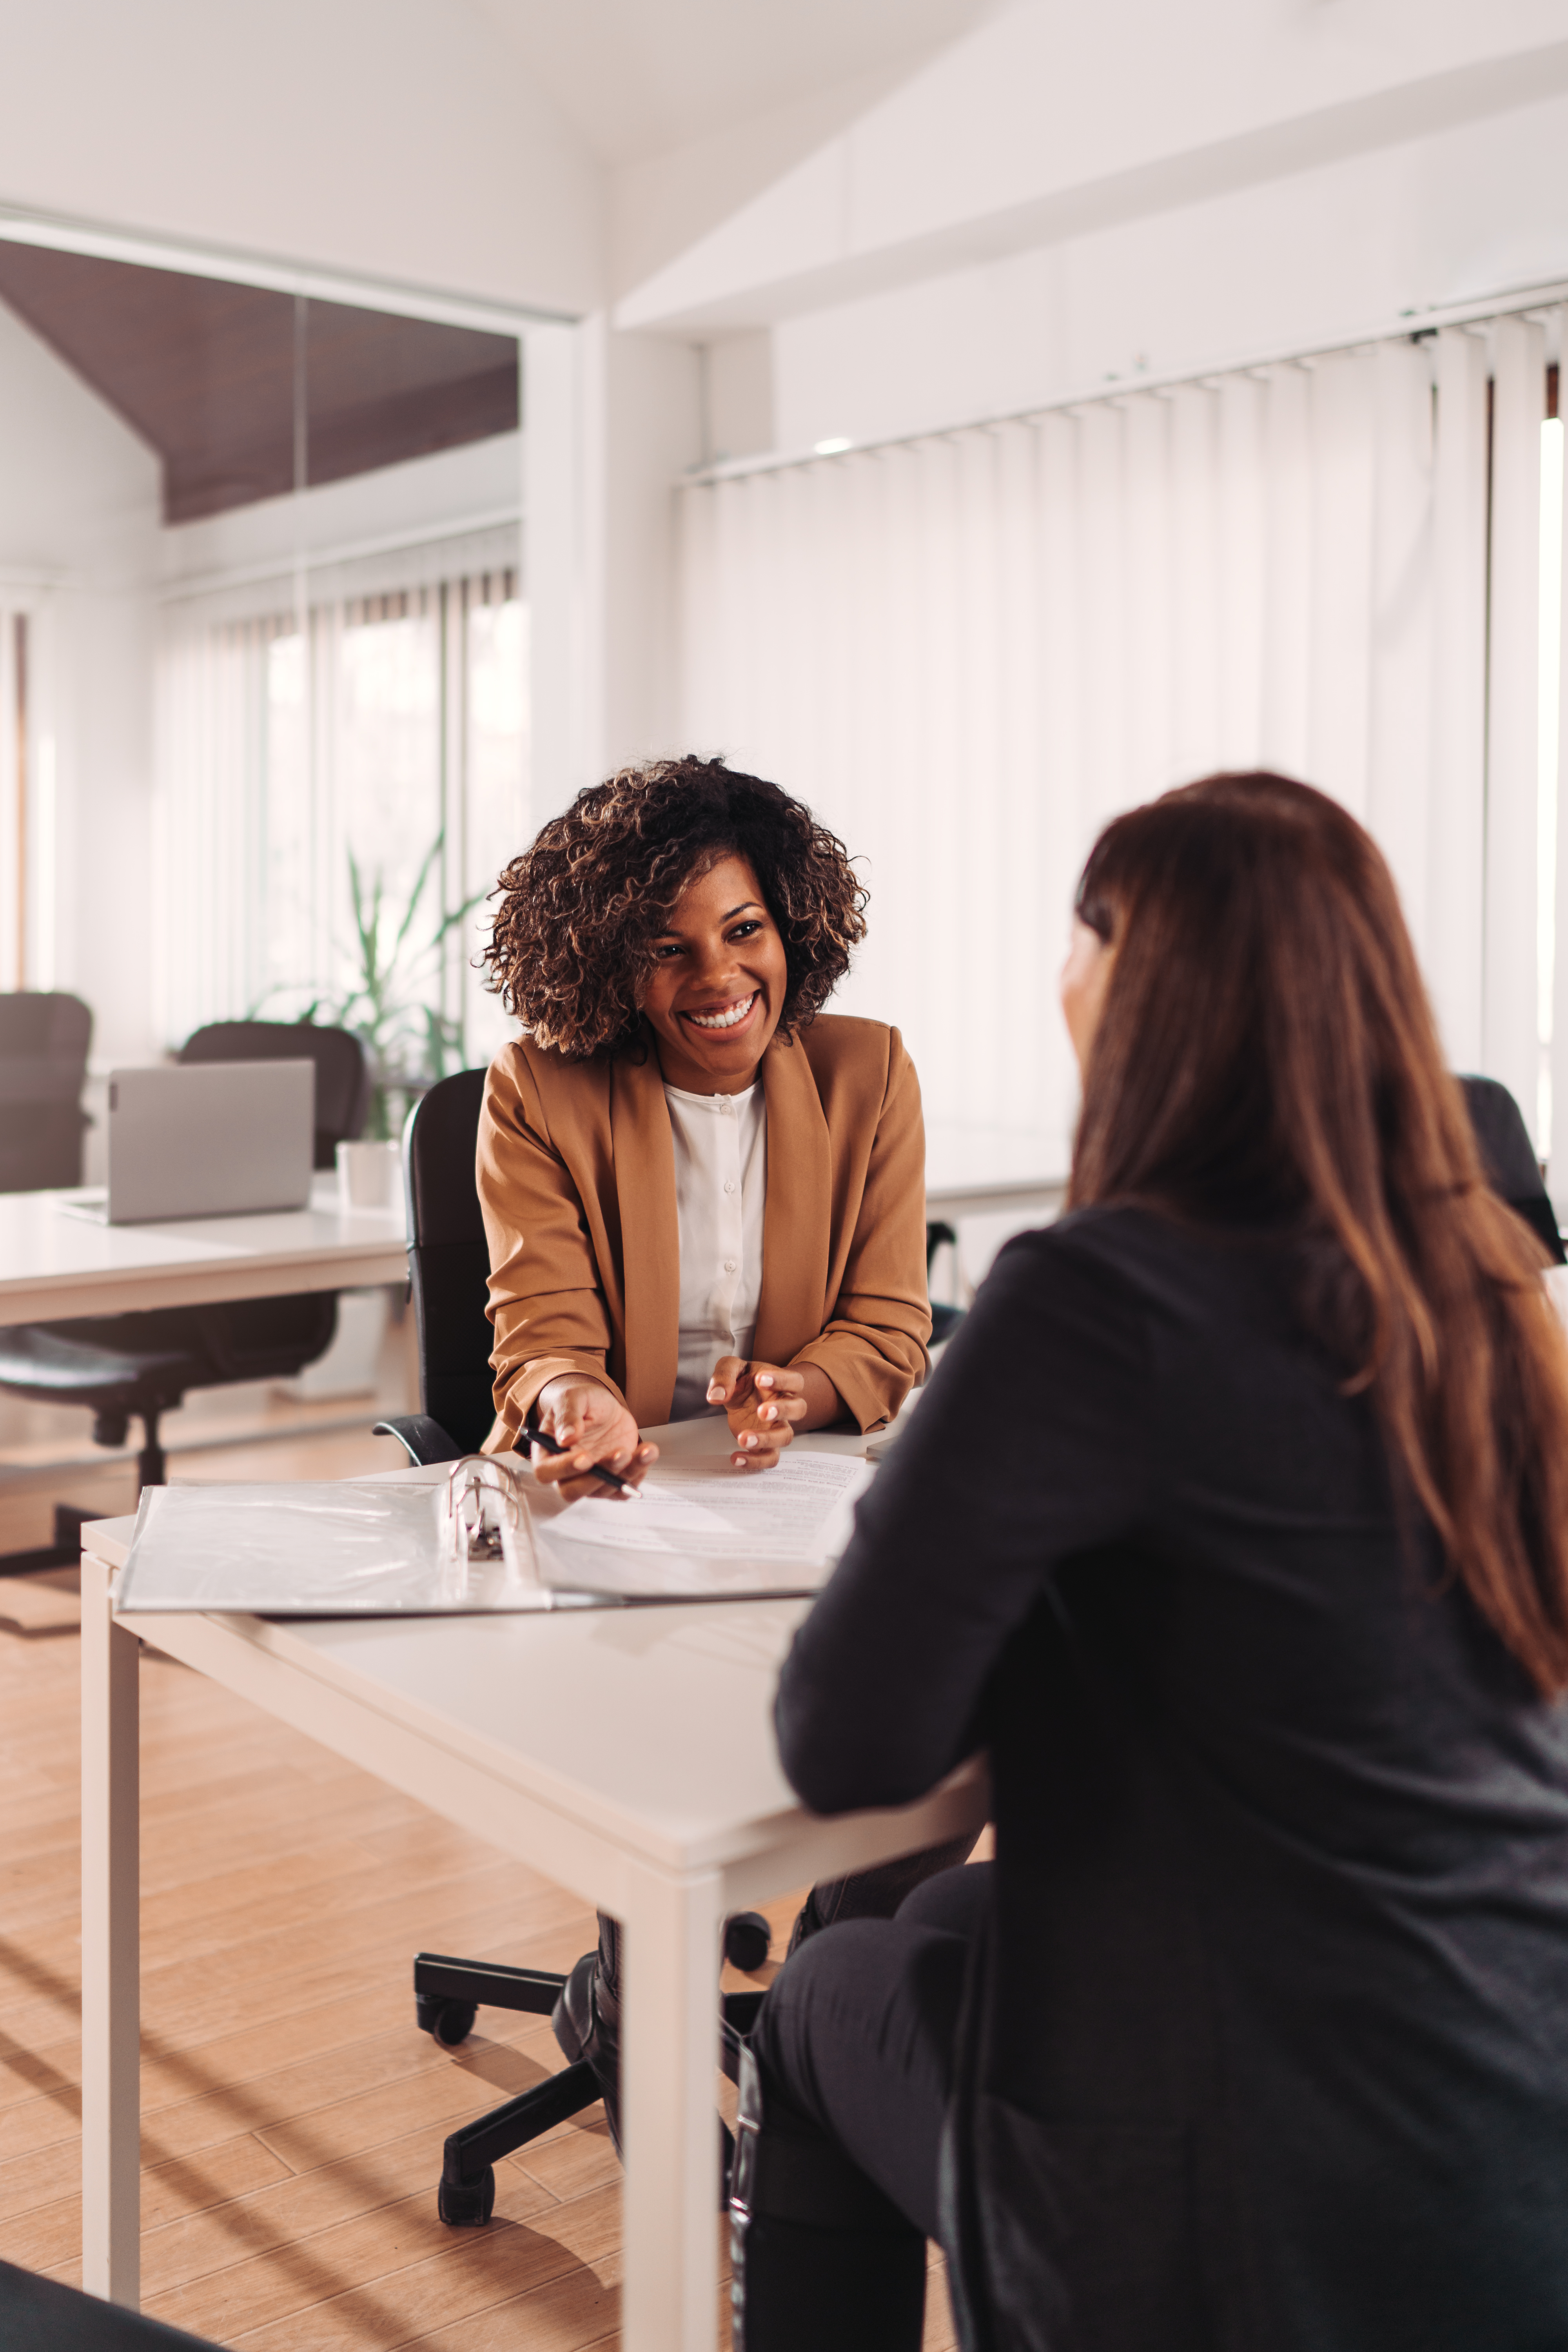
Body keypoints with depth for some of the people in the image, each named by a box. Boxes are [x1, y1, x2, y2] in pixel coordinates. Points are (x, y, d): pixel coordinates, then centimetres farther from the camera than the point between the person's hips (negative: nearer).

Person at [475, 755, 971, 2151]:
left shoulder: (867, 1074, 1)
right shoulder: (541, 1096, -4)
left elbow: (888, 1331, -1)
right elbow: (543, 1330, -10)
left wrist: (785, 1391, -24)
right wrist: (579, 1404, -36)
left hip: (808, 1483, 2)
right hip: (604, 1485, -2)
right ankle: (628, 2017, -1)